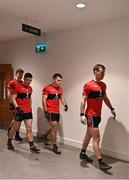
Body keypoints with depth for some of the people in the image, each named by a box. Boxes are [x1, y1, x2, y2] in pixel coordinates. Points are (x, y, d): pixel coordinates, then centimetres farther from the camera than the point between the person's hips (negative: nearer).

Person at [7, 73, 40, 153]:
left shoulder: (30, 88, 9)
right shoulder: (18, 87, -10)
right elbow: (13, 98, -12)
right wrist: (17, 107, -23)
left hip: (28, 112, 5)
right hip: (20, 111, -5)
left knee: (29, 129, 3)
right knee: (15, 128, 9)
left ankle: (32, 146, 7)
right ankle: (9, 142, 31)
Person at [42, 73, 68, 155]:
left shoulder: (60, 88, 9)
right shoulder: (47, 88, -12)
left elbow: (62, 97, 9)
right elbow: (44, 100, -12)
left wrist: (65, 105, -10)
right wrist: (45, 111, -17)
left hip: (57, 111, 7)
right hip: (50, 111, -7)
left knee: (54, 127, 18)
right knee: (54, 126, -8)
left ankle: (45, 136, 44)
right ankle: (55, 146, 5)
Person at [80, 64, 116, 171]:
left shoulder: (103, 85, 9)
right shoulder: (89, 85, -14)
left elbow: (105, 98, 22)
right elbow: (83, 100, -15)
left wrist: (111, 109, 20)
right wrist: (82, 115, -20)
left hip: (98, 115, 8)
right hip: (91, 116, -8)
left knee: (89, 135, 20)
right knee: (96, 139, -4)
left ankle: (83, 153, 37)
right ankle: (101, 163, 4)